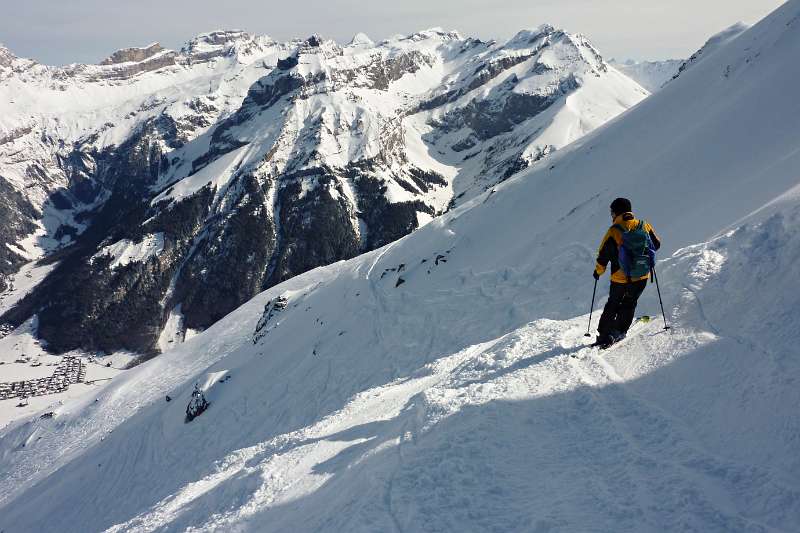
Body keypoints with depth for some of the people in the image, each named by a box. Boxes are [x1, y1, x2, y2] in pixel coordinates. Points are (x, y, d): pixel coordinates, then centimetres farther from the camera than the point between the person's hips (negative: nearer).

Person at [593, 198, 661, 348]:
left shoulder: (613, 231, -15)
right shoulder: (644, 226, -4)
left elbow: (603, 255, -9)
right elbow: (656, 244, 11)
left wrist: (598, 271, 7)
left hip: (620, 278, -3)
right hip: (641, 276, 3)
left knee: (613, 305, 15)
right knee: (629, 304, 21)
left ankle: (605, 334, 10)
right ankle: (619, 332, 21)